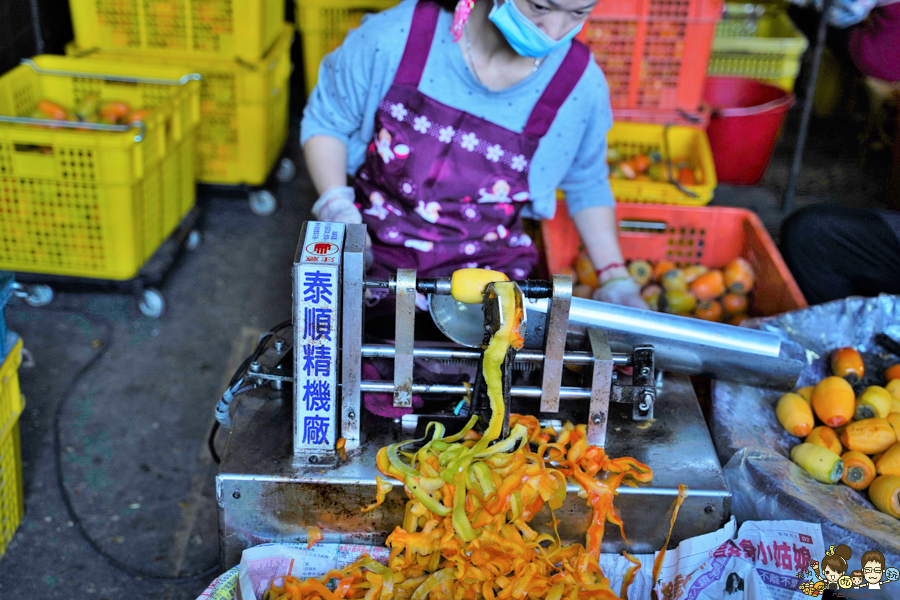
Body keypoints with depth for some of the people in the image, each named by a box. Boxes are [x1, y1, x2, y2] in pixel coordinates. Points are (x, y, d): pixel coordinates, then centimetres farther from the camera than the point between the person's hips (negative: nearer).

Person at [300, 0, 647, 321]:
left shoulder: (582, 87, -10)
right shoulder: (394, 38, -15)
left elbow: (587, 185, 8)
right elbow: (324, 121, -1)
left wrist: (615, 281, 1)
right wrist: (337, 208, -16)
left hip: (487, 279, 1)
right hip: (377, 259, -1)